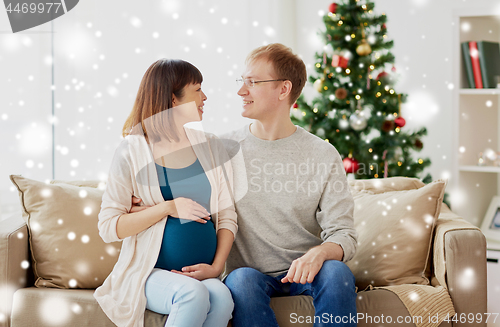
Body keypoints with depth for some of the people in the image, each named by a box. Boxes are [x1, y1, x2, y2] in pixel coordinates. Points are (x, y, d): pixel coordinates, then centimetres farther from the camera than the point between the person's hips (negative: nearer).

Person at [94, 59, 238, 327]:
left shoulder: (210, 147, 11)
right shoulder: (132, 153, -2)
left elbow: (227, 215, 9)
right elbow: (108, 227, -7)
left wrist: (217, 266, -6)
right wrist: (168, 208, -14)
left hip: (201, 274, 3)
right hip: (150, 273, -3)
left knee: (221, 297, -32)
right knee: (194, 294, -35)